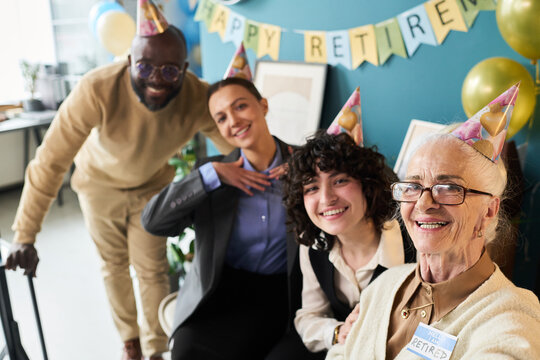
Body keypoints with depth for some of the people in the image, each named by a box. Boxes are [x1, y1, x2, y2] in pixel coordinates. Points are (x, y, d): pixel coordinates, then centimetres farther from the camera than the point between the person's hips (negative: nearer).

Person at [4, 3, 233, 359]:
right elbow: (51, 161, -34)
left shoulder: (199, 98, -32)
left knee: (152, 269, 6)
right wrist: (25, 236, -33)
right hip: (100, 183, 0)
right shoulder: (97, 89, -38)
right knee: (114, 265, 15)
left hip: (153, 185, 1)